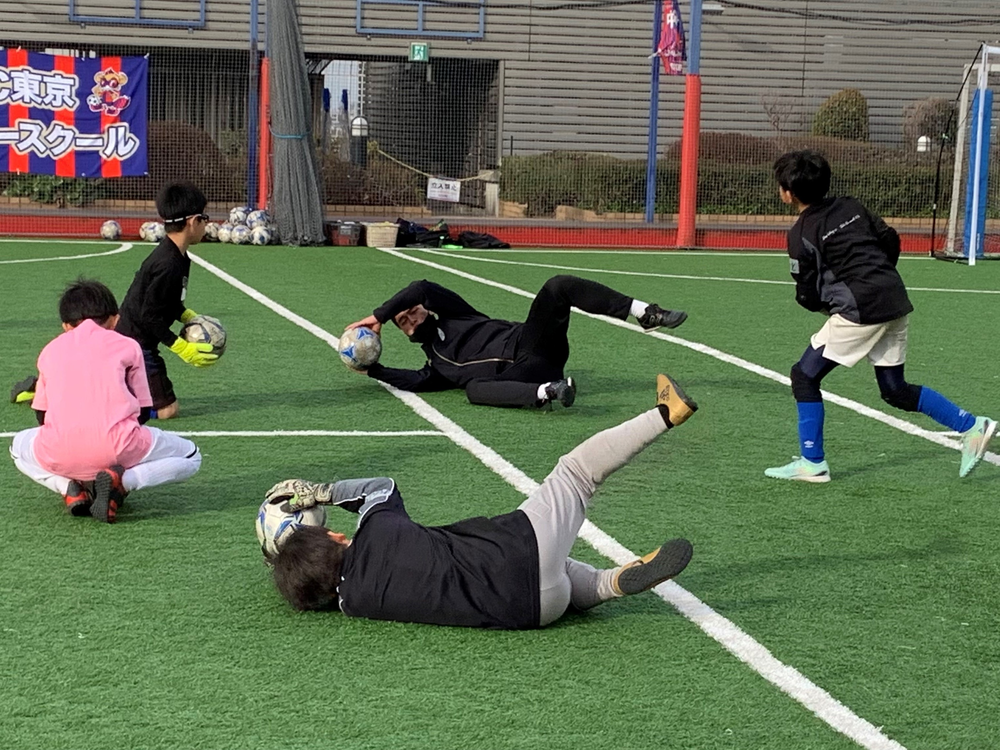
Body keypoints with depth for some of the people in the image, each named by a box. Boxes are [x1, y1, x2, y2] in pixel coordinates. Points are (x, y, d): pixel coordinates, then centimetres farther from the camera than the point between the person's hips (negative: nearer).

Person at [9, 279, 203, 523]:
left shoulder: (50, 350, 23)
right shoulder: (127, 345, 16)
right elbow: (143, 411, 19)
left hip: (60, 455, 3)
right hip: (117, 450, -3)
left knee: (20, 446, 38)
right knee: (190, 457, 22)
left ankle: (70, 487, 9)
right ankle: (121, 482, -4)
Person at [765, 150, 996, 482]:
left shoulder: (802, 233, -6)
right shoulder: (850, 206, 13)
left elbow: (808, 296, -5)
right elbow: (891, 240, 16)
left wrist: (826, 303, 17)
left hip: (860, 312, -8)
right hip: (897, 303, 8)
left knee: (805, 375, 4)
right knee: (895, 390, 19)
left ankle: (812, 463, 3)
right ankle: (971, 426, 14)